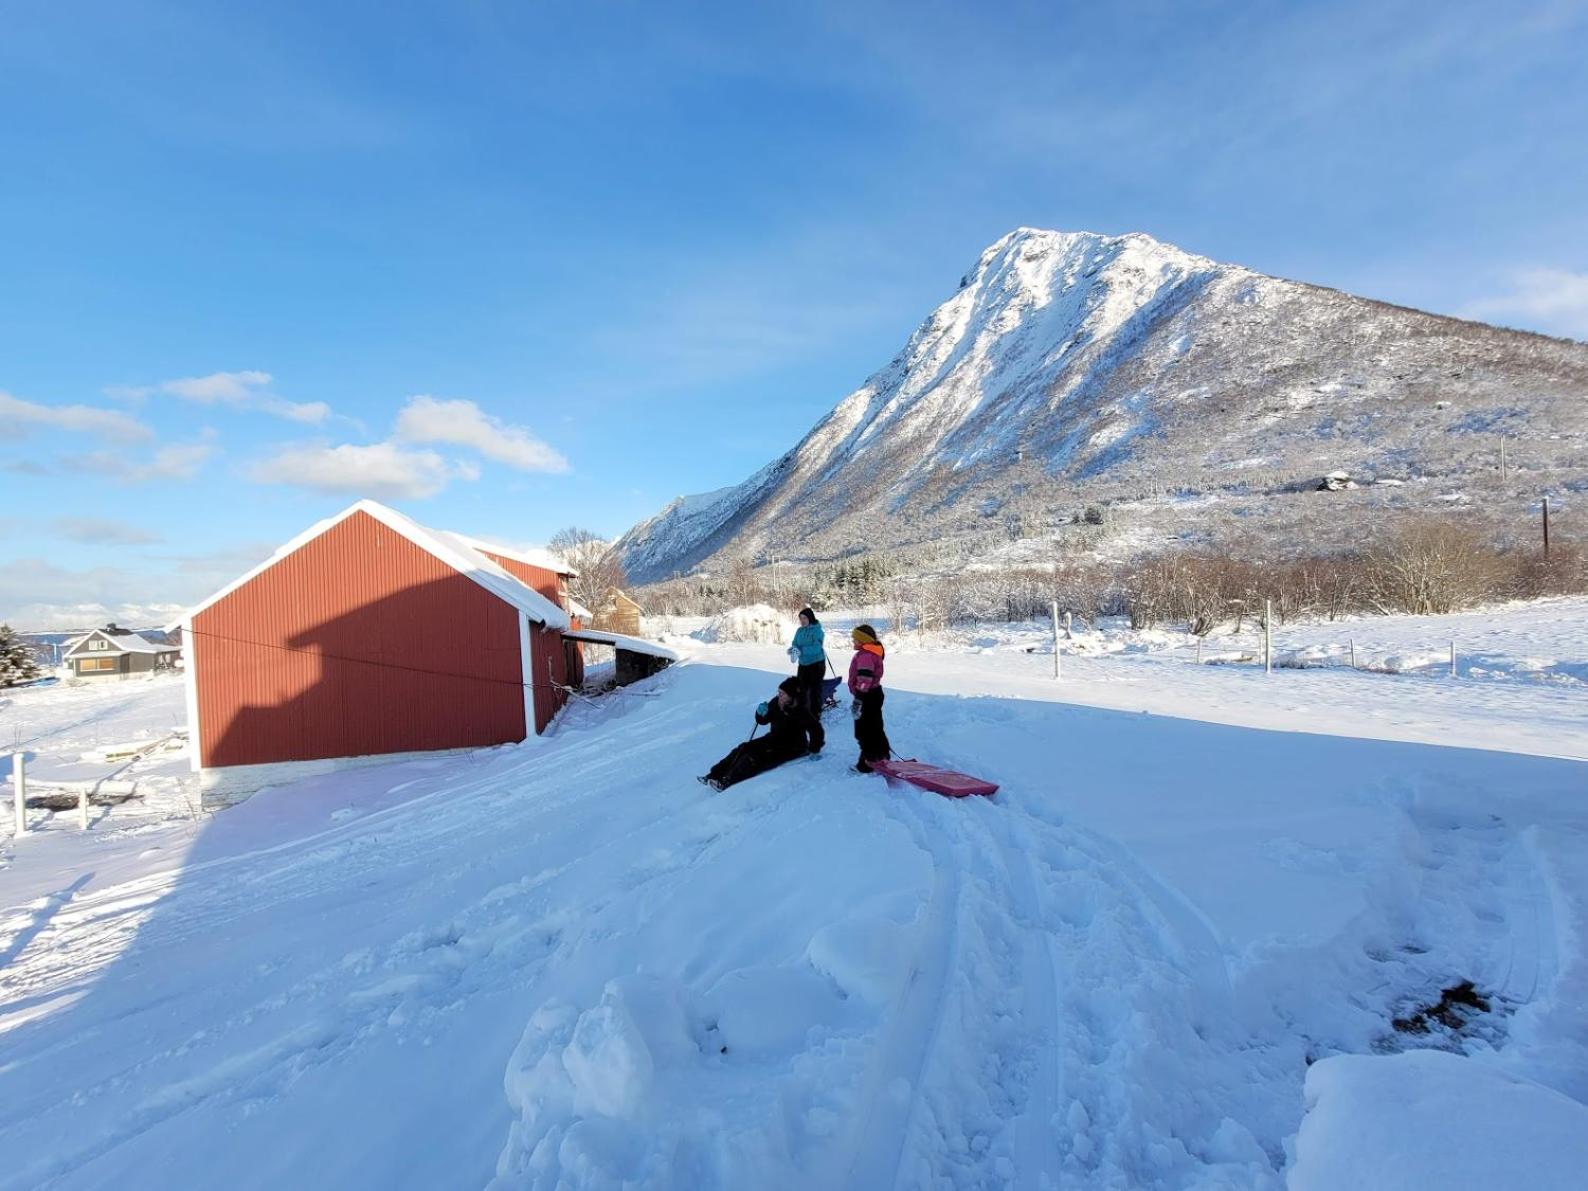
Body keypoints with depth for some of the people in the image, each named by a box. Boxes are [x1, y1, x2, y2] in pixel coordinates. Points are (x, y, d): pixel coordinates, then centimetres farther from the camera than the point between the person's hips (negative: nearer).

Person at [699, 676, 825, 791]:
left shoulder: (801, 712, -23)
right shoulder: (776, 702, -4)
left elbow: (816, 729, -21)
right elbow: (763, 721, 6)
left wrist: (814, 750, -20)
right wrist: (761, 714, -16)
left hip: (792, 748, -7)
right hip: (774, 738, 7)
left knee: (757, 757, -26)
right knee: (744, 748, -9)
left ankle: (727, 781, -33)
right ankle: (715, 774, -13)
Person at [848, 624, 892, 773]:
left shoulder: (865, 655, -21)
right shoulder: (873, 653, 12)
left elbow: (865, 678, -29)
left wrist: (859, 698, -29)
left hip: (867, 696, -11)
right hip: (874, 694, 11)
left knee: (864, 730, -3)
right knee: (875, 727, 20)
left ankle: (868, 761, 2)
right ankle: (882, 755, 31)